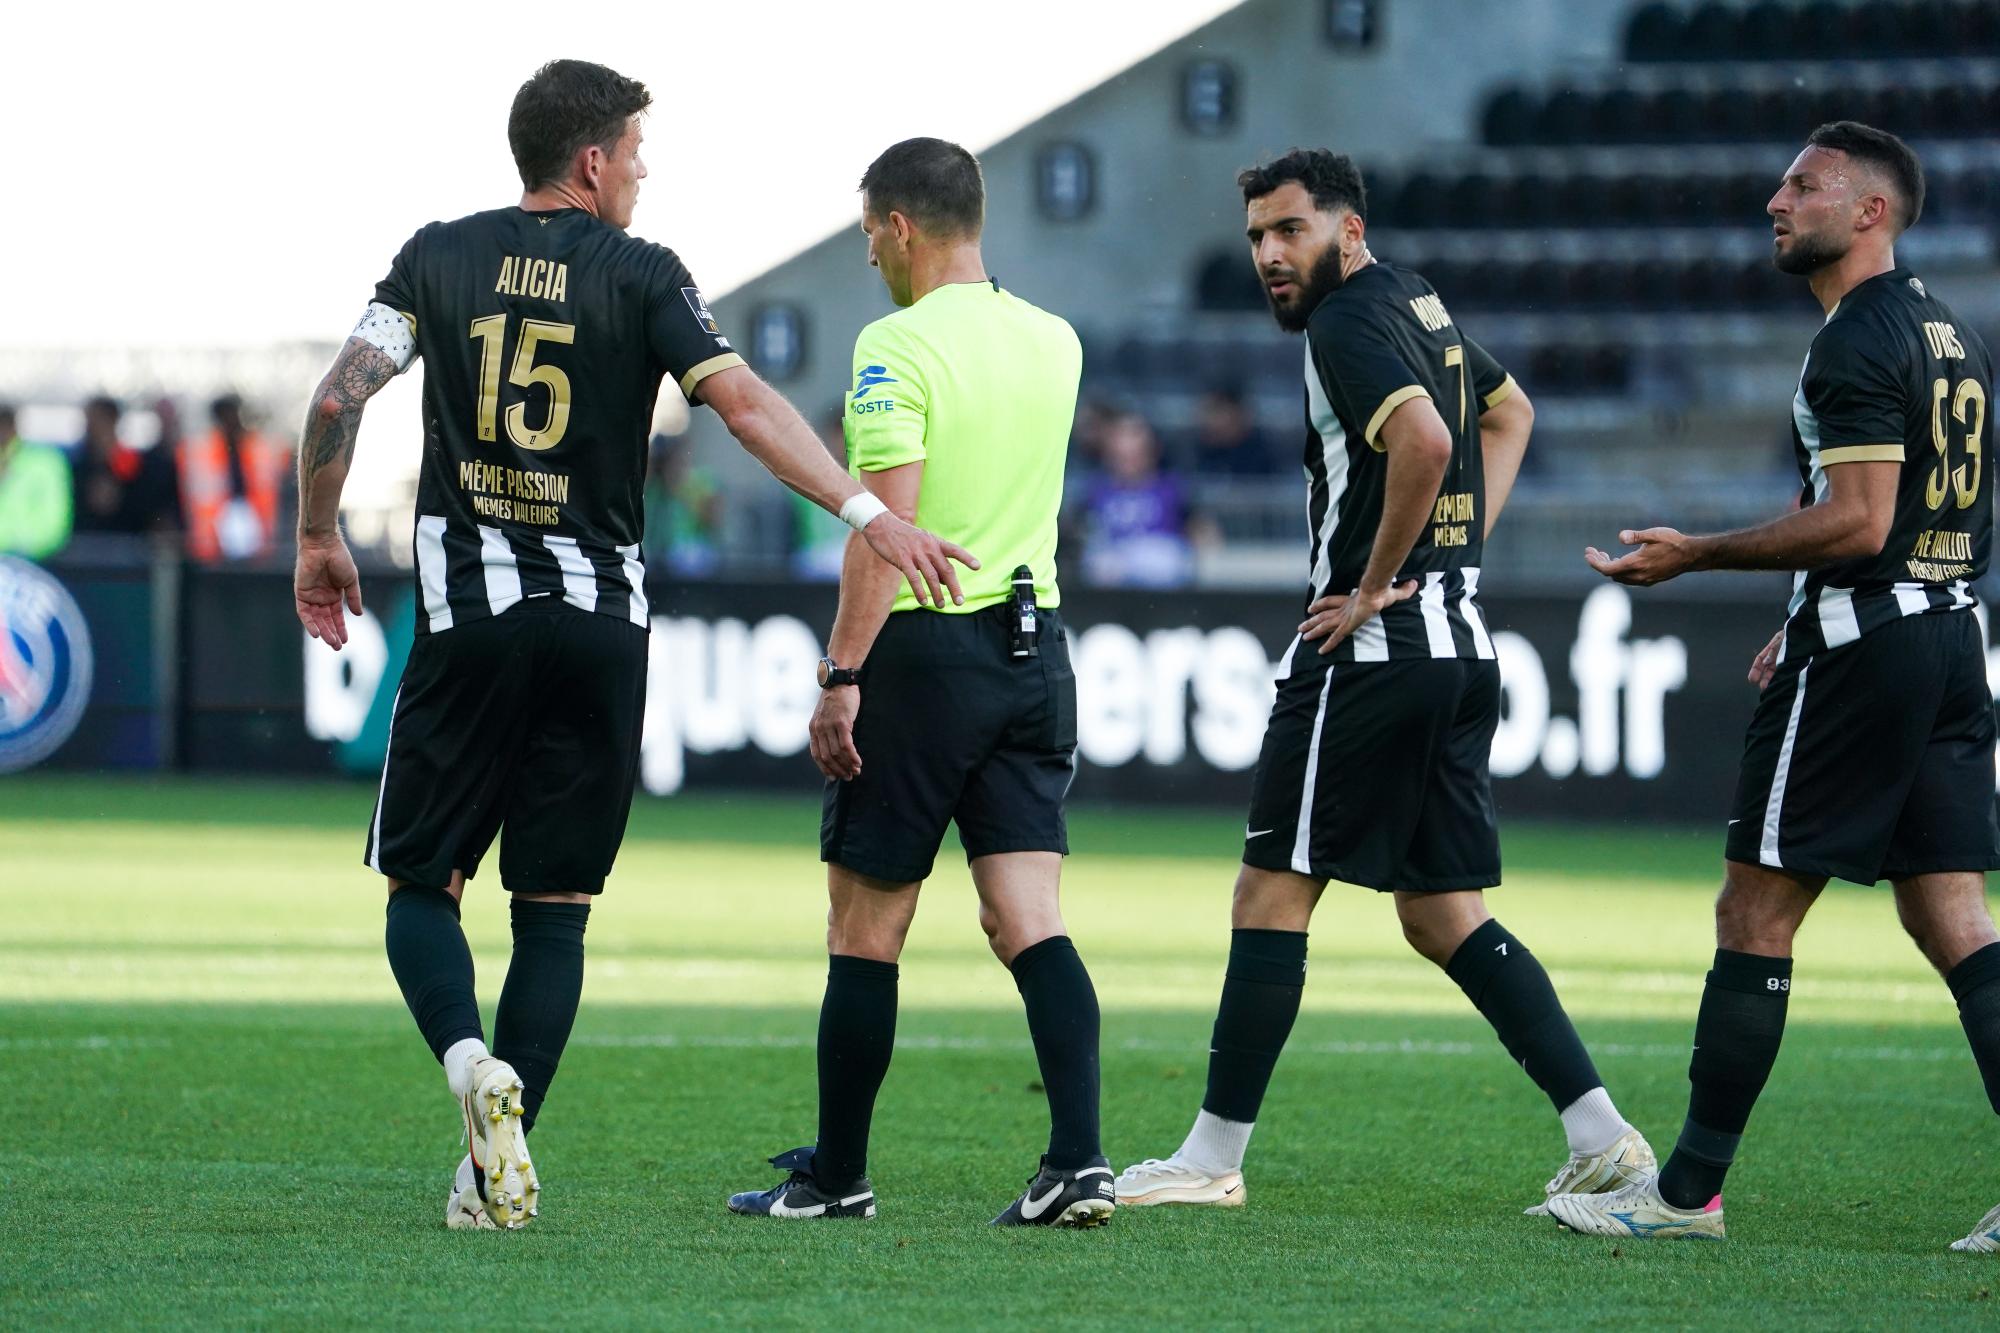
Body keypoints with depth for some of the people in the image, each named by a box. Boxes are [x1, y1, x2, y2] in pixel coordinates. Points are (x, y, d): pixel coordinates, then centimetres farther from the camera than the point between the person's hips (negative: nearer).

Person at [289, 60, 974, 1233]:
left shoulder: (440, 258, 5)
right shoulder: (641, 276, 0)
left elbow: (341, 396, -2)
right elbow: (744, 402, -12)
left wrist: (320, 541, 10)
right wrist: (870, 515, -14)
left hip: (469, 612, 0)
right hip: (601, 626, 0)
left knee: (422, 882, 9)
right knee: (556, 906, 8)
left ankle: (471, 1060, -20)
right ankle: (501, 1170, 3)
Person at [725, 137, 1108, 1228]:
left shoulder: (898, 346, -12)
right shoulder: (1054, 342, 9)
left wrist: (841, 676, -18)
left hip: (924, 649, -6)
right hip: (1036, 643, 6)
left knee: (865, 924, 5)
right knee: (1027, 916, 2)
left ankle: (837, 1174, 12)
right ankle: (1079, 1160, -12)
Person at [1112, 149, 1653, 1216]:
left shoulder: (1350, 322, -13)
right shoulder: (1418, 306, 16)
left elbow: (1423, 440, -30)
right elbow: (1509, 413, 34)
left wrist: (1375, 585, -19)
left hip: (1374, 647, -10)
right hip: (1461, 648, 10)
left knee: (1271, 893, -2)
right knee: (1444, 917, 11)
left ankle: (1213, 1157, 2)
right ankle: (1601, 1136, 3)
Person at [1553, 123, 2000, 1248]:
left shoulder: (1858, 342, -13)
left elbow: (1858, 523, -20)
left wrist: (1697, 555, -13)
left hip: (1860, 649, -9)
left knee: (1756, 913, -2)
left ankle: (1690, 1189, 2)